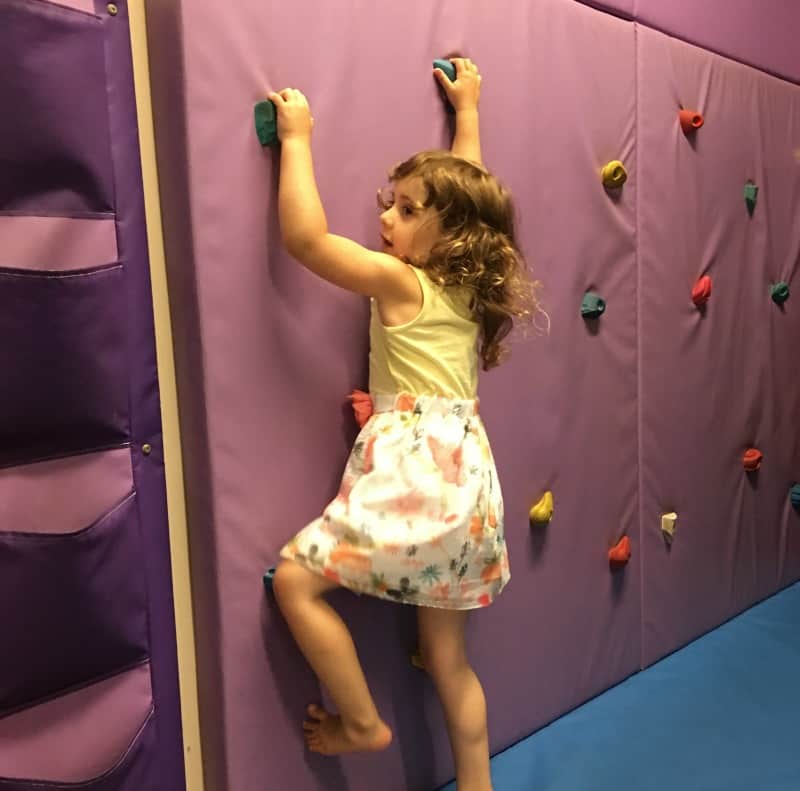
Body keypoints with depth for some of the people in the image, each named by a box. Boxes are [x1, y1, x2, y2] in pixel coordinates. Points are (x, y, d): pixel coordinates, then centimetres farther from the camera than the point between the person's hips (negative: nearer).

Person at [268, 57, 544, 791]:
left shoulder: (399, 281, -7)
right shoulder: (470, 283, 13)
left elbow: (304, 236, -14)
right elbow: (468, 188, 28)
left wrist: (297, 137, -4)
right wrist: (468, 107, 36)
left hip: (419, 473, -9)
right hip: (465, 474, 9)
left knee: (295, 578, -2)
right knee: (448, 656, 16)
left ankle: (363, 722, 9)